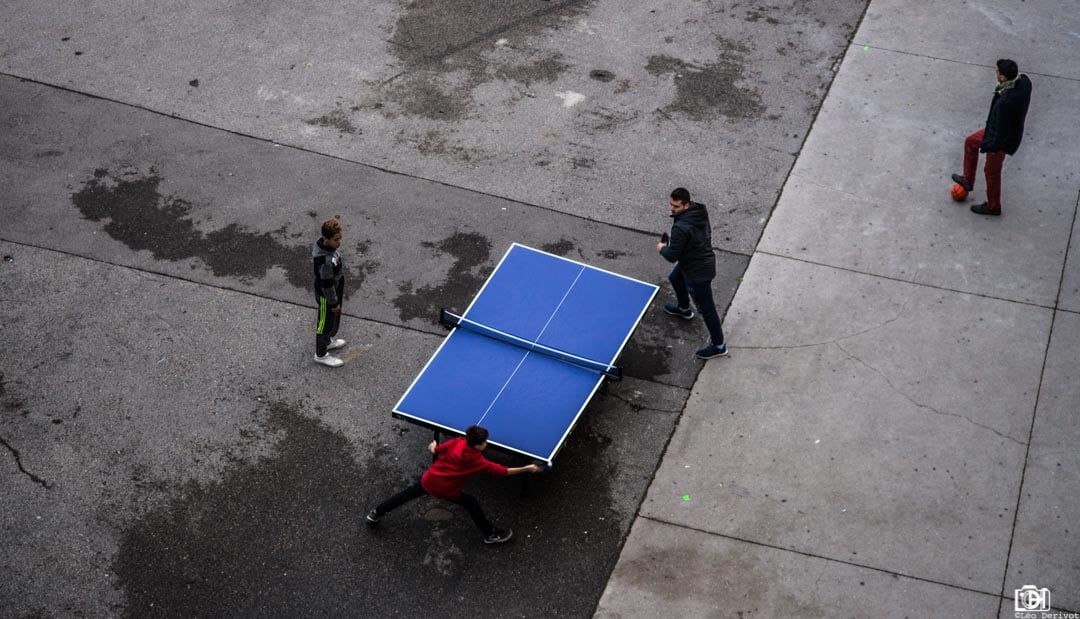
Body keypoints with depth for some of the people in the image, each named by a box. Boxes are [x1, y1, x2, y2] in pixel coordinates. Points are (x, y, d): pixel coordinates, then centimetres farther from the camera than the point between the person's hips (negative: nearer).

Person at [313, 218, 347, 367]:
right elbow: (326, 285, -28)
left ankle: (327, 341, 56)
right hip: (326, 295, -8)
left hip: (336, 287, 8)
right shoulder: (325, 261, -41)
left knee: (335, 318, 30)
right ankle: (321, 354, 37)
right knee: (326, 322, 14)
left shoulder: (324, 243, -14)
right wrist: (333, 303, -14)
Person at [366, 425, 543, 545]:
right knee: (471, 503, 12)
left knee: (408, 493, 26)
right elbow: (503, 471, -20)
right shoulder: (478, 461, -21)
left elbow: (435, 450, 4)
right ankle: (491, 534, 20)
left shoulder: (456, 442, -11)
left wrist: (433, 446, 28)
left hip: (428, 480, 5)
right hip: (446, 491, -5)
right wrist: (527, 469, -14)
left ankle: (376, 513, 40)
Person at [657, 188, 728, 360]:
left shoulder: (681, 228, -36)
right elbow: (707, 233, 9)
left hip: (698, 272, -10)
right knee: (675, 278, 35)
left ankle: (719, 346, 19)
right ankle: (683, 309, 63)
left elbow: (672, 256, -28)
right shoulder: (698, 210, -9)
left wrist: (662, 248, -6)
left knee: (706, 308, 5)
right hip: (705, 258, 10)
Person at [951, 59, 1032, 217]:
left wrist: (995, 146, -16)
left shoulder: (1006, 102, -43)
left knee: (992, 171, 16)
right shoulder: (1024, 82, -19)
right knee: (970, 142, 26)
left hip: (1003, 139, -9)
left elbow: (1002, 129, -31)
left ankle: (993, 207, 40)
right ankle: (968, 180, 43)